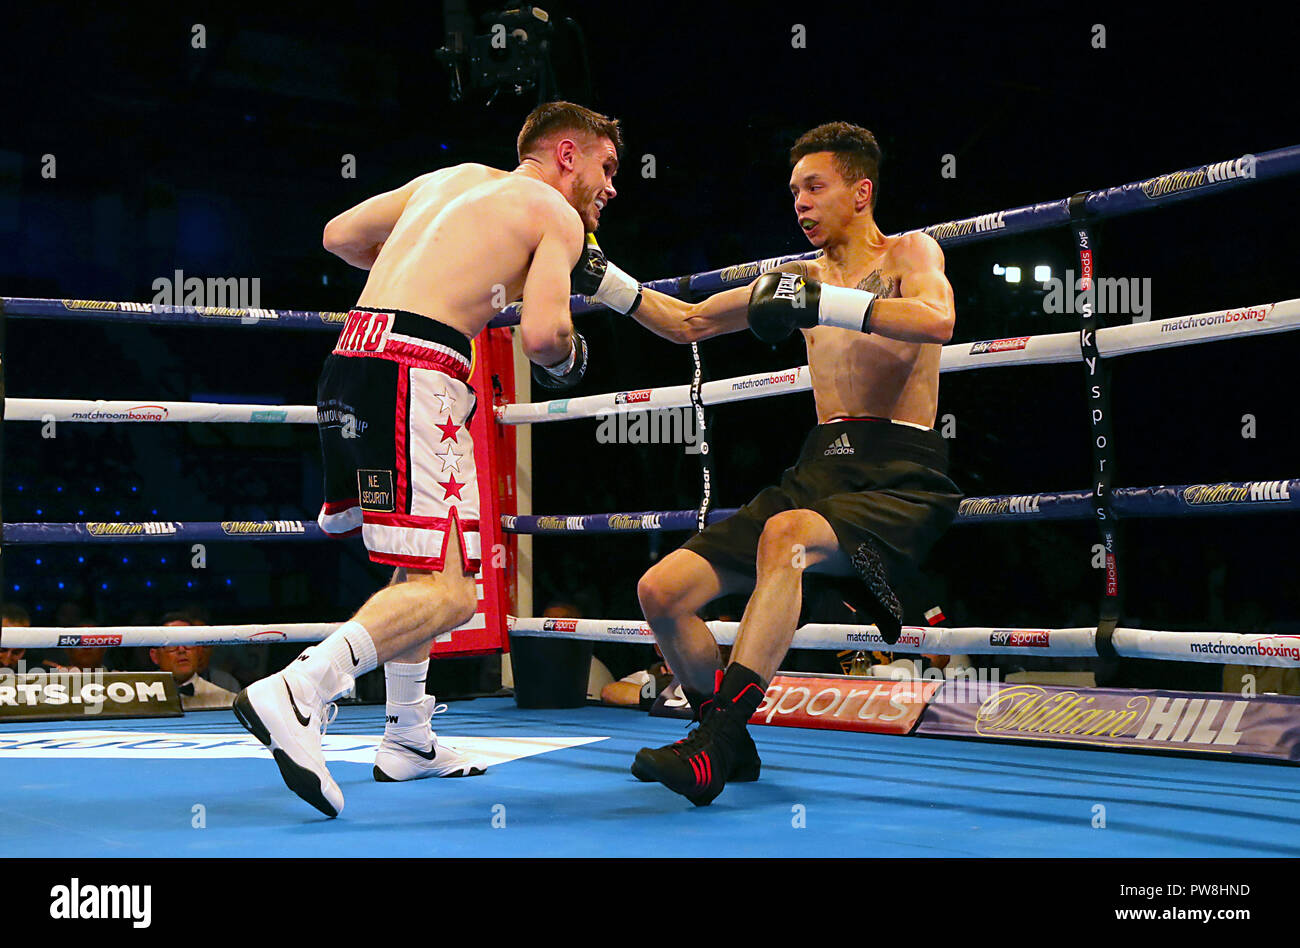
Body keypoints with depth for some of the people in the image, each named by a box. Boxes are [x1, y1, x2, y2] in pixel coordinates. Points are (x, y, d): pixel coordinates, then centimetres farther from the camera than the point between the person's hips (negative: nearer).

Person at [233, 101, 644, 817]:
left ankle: (408, 740, 26)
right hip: (416, 371, -8)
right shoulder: (556, 214, 5)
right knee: (448, 592, -10)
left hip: (350, 356, 8)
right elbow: (541, 333, -9)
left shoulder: (450, 177, 26)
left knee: (428, 561, 23)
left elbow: (340, 235, 31)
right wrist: (566, 358, 14)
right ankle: (294, 692, -28)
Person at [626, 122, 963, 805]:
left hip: (900, 477, -6)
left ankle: (715, 742, -40)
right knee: (661, 590, -9)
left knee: (786, 535, -39)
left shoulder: (908, 254, 6)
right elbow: (688, 323, 26)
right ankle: (728, 744, 9)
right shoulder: (804, 278, 22)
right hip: (818, 470, 7)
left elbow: (937, 320, -18)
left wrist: (824, 305, -28)